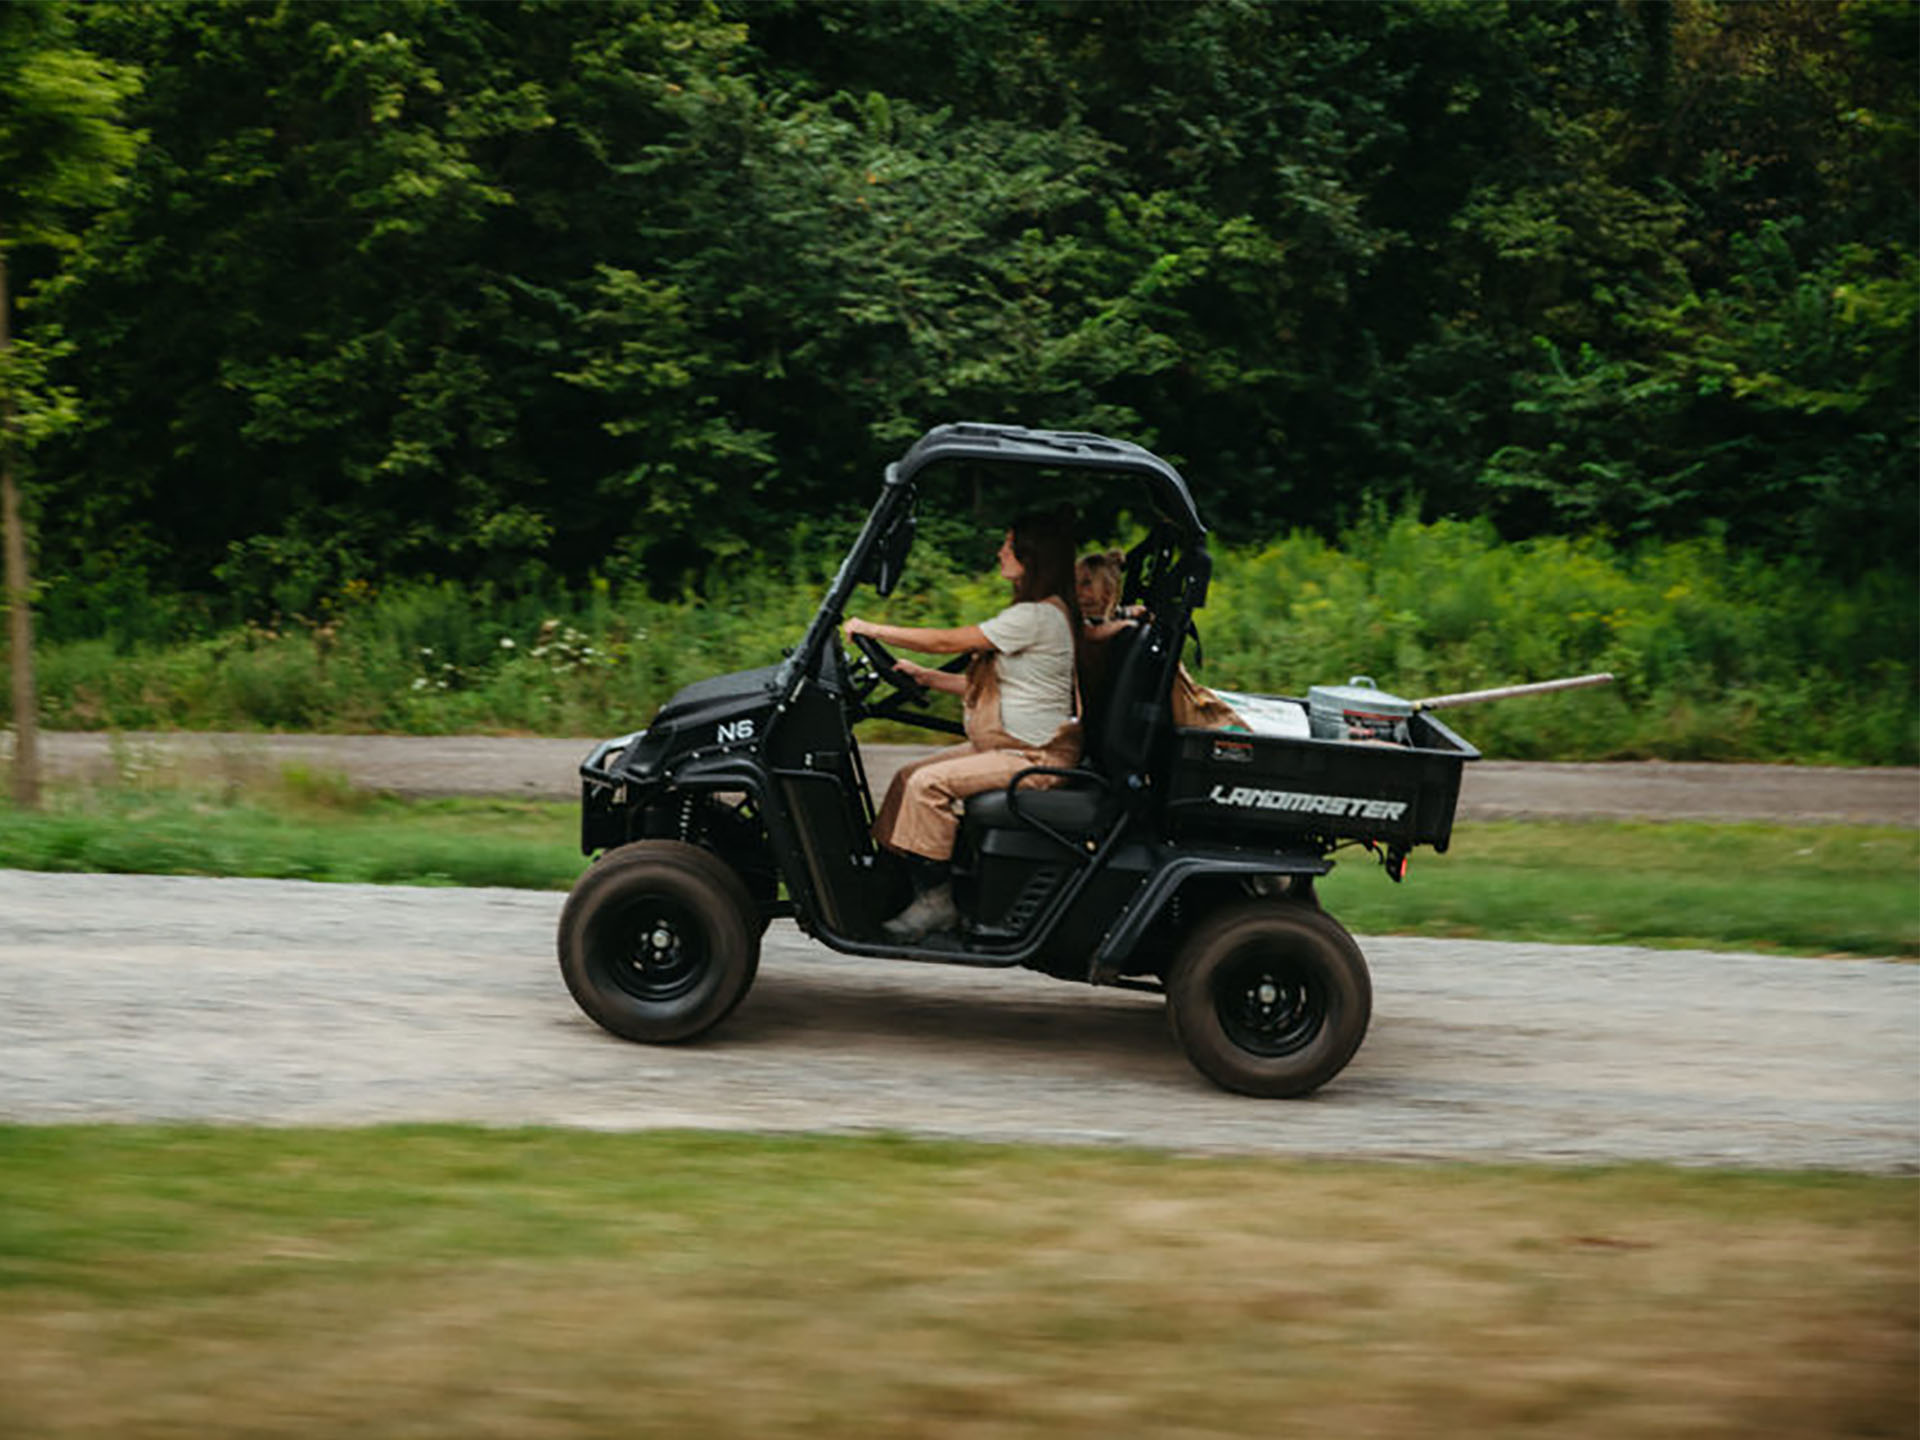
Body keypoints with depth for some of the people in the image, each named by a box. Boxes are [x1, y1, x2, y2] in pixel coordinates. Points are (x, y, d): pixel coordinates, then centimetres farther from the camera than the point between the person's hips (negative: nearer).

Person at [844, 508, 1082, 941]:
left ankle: (934, 900, -16)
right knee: (910, 775, 3)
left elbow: (947, 642, -16)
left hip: (1037, 756, -10)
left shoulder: (1038, 617, -17)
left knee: (929, 783, -22)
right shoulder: (1043, 613, 16)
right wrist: (923, 676, 10)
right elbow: (983, 686, 18)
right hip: (1010, 746, 10)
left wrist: (872, 629, -8)